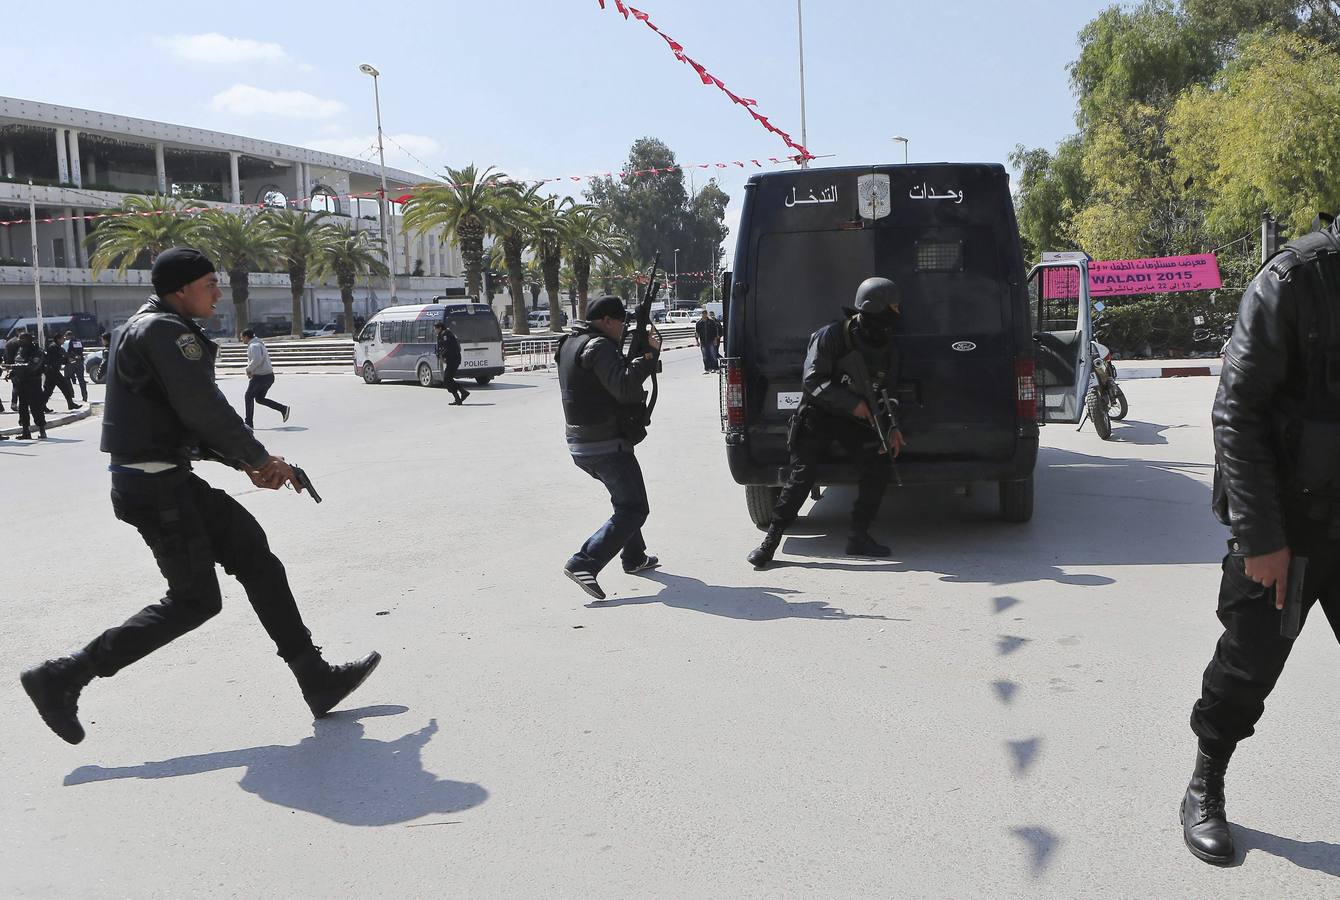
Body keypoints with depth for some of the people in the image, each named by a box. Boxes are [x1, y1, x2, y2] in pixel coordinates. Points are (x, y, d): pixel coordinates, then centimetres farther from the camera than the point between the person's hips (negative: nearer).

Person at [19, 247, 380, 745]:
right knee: (195, 600, -4)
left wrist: (245, 462, 10)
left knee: (257, 557, 8)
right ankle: (62, 678, 3)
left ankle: (317, 680, 11)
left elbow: (192, 415, 18)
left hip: (170, 479, 11)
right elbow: (205, 409, -20)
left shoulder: (149, 329, 18)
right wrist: (261, 458, -7)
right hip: (155, 485, -11)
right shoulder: (165, 331, -15)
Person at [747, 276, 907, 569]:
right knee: (801, 477, -10)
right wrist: (851, 403, -25)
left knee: (879, 468, -7)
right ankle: (770, 540, -1)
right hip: (819, 414, -5)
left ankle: (858, 536, 7)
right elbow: (813, 380, -20)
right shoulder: (832, 336, -19)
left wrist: (893, 427, -3)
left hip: (856, 417, 5)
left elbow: (889, 389, 10)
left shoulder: (888, 345, 0)